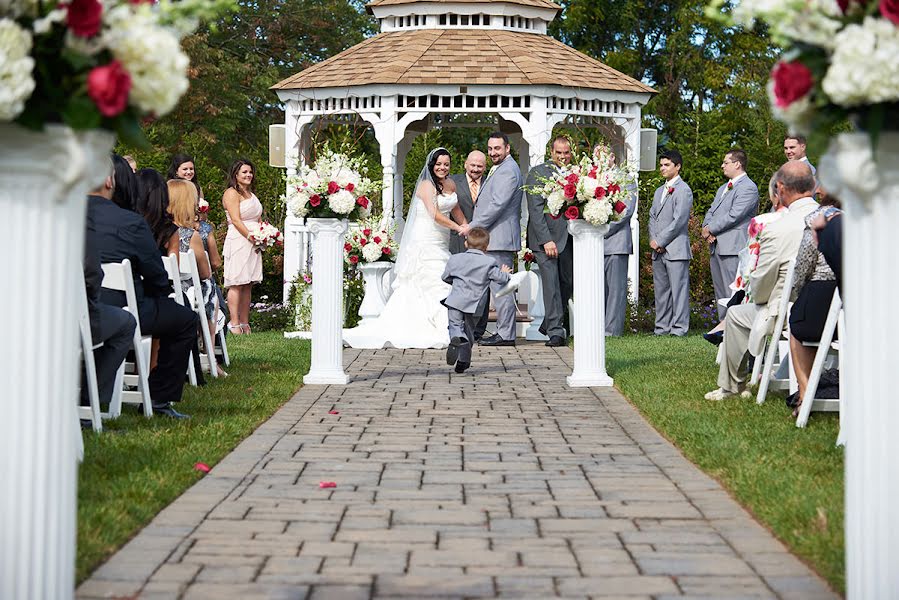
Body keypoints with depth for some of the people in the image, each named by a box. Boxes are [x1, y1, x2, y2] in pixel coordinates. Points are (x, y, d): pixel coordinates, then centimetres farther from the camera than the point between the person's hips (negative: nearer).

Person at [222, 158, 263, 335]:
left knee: (248, 285, 6)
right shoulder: (232, 193, -5)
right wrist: (252, 238, -16)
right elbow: (236, 220, -13)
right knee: (236, 284, -9)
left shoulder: (251, 194, 21)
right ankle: (234, 323, -10)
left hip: (253, 243, 8)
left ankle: (245, 323, 8)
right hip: (238, 242, -8)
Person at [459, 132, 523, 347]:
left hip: (500, 238, -11)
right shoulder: (498, 169, 22)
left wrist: (473, 226, -16)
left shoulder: (508, 170, -13)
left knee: (500, 286, -8)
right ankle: (476, 331, 21)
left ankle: (506, 335, -3)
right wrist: (473, 226, 15)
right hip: (489, 238, 11)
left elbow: (498, 205, -20)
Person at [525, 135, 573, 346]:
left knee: (568, 283, 8)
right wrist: (546, 240, -16)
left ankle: (550, 324, 24)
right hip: (545, 238, -5)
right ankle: (555, 331, -5)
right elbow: (535, 210, -9)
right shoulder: (537, 173, -3)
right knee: (551, 283, -8)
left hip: (569, 239, 5)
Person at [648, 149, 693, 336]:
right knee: (660, 289, 10)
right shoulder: (659, 191, 21)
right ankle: (662, 327, 15)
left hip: (676, 249, -8)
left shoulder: (683, 190, -6)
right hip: (658, 250, 8)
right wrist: (653, 239, 1)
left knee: (678, 289, -7)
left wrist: (661, 241, -12)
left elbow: (679, 220, -13)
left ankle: (679, 327, -5)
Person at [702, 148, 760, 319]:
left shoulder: (748, 188, -8)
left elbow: (733, 215, -17)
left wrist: (711, 229, -9)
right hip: (716, 247, 10)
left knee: (732, 293, -12)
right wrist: (706, 227, -2)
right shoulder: (723, 188, 24)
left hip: (733, 248, -10)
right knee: (720, 293, 11)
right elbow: (711, 212, 20)